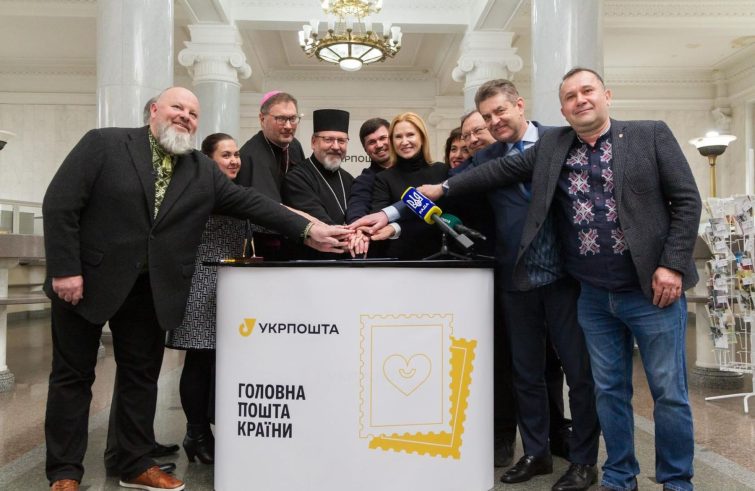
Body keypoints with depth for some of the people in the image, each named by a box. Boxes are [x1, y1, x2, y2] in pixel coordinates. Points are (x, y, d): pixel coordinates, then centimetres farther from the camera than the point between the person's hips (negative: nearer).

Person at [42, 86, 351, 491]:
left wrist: (308, 230, -12)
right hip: (87, 280, -3)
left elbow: (249, 202, -2)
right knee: (73, 376, 7)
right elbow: (59, 204, -10)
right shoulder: (103, 144, -6)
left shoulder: (202, 171, 6)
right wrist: (65, 269, -16)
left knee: (142, 376, 11)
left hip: (150, 290, 4)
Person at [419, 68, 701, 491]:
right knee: (610, 390, 13)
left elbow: (687, 201, -4)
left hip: (651, 290, -3)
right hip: (594, 297, 3)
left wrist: (672, 266, -12)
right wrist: (445, 188, 5)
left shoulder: (651, 135, -2)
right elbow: (502, 169, 9)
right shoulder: (552, 145, 8)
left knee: (669, 392, 6)